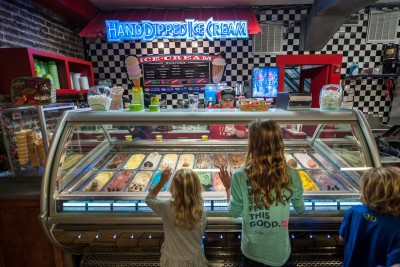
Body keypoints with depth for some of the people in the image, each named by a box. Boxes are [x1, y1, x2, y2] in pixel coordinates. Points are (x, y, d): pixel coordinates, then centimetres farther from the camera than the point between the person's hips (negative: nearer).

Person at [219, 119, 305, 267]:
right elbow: (300, 209, 0)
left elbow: (234, 212, -9)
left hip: (252, 252, -1)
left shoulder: (240, 177, -25)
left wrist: (228, 187, 5)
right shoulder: (291, 175, -19)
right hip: (280, 252, 2)